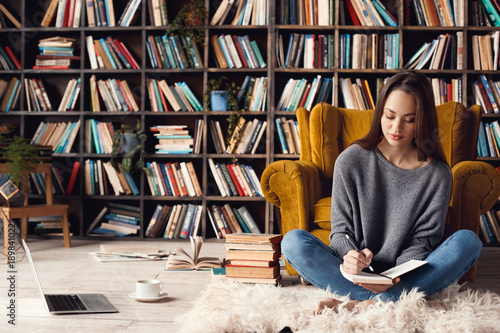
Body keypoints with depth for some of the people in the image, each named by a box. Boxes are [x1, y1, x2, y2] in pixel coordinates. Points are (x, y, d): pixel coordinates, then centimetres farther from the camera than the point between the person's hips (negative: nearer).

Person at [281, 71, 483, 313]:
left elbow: (423, 240, -1)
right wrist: (350, 256, -24)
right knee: (293, 241, -25)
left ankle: (367, 304, -31)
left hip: (404, 276, 0)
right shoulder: (350, 161, -3)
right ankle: (403, 300, -30)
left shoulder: (437, 174, -2)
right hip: (355, 273, 0)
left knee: (468, 241, -24)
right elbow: (341, 229, 0)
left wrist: (399, 275, -22)